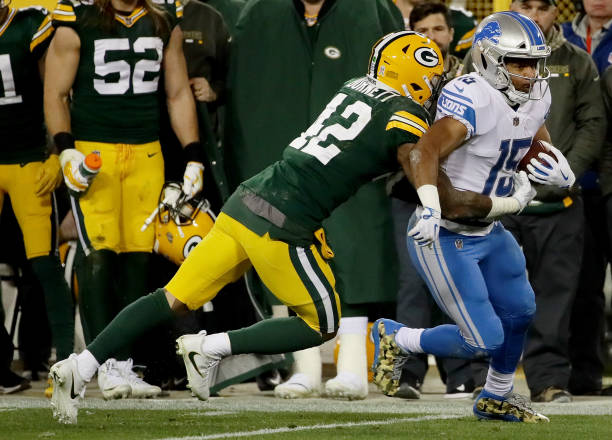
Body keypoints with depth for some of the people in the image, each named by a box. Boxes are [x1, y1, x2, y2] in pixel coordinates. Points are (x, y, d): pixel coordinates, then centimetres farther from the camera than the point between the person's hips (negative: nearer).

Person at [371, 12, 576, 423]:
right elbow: (426, 150, -36)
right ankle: (395, 339, 13)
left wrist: (561, 173, -6)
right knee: (484, 339, -9)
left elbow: (542, 153, 17)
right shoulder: (473, 100, -26)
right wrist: (430, 207, -49)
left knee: (519, 312, 20)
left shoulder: (535, 98, 2)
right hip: (444, 235, -9)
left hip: (488, 231, 9)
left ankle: (496, 399, 43)